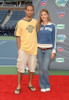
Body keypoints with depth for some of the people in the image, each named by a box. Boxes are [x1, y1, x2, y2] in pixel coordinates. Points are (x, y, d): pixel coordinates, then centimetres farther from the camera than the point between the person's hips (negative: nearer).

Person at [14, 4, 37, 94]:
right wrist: (19, 49, -7)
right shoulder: (20, 22, -3)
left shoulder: (35, 22, 7)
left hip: (33, 49, 4)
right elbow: (18, 37, -3)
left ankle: (30, 84, 28)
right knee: (21, 68, -1)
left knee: (32, 68, 11)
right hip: (23, 49, -3)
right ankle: (19, 86, 14)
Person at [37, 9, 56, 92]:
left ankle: (47, 85, 16)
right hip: (39, 50, 3)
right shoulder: (39, 26, 4)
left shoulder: (52, 26, -2)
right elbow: (36, 38, 10)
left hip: (48, 50, -2)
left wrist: (53, 51, -5)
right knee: (41, 69, 6)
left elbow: (54, 39, -1)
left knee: (45, 68, -8)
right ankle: (43, 86, 21)